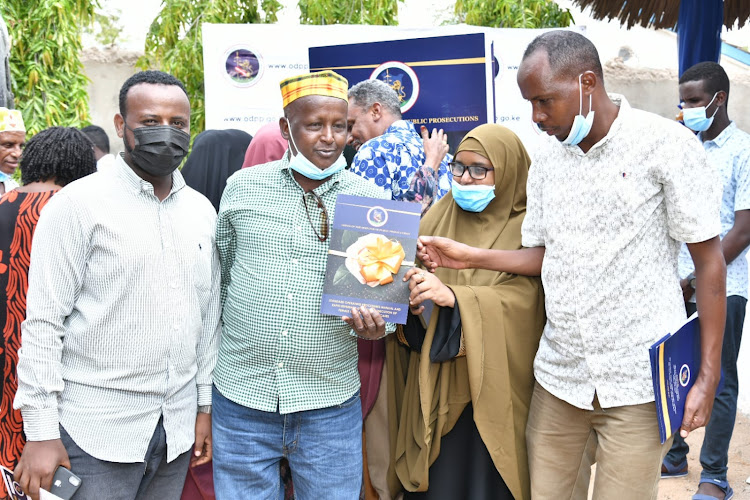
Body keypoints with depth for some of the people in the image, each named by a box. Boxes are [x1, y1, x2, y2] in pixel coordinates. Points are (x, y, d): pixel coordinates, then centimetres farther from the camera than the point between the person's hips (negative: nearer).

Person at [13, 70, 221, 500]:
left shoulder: (202, 210, 7)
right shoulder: (79, 204, -9)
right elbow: (43, 322, -10)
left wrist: (205, 404, 12)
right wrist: (41, 432, -12)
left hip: (178, 427, 5)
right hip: (98, 432, -5)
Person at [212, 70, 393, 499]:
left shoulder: (371, 201, 1)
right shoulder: (242, 187, 3)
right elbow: (217, 278, 12)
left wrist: (374, 324, -14)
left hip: (331, 406, 0)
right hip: (241, 399, 1)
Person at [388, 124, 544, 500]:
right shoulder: (438, 217, 7)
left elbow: (523, 297, -16)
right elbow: (413, 276, 5)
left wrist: (454, 297, -28)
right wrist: (410, 295, -18)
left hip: (493, 386, -3)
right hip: (435, 383, 3)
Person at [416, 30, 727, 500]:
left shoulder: (666, 144, -7)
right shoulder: (547, 158, 9)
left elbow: (709, 259, -5)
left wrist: (708, 375, -9)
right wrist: (471, 257, 1)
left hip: (640, 378, -4)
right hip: (559, 374, 5)